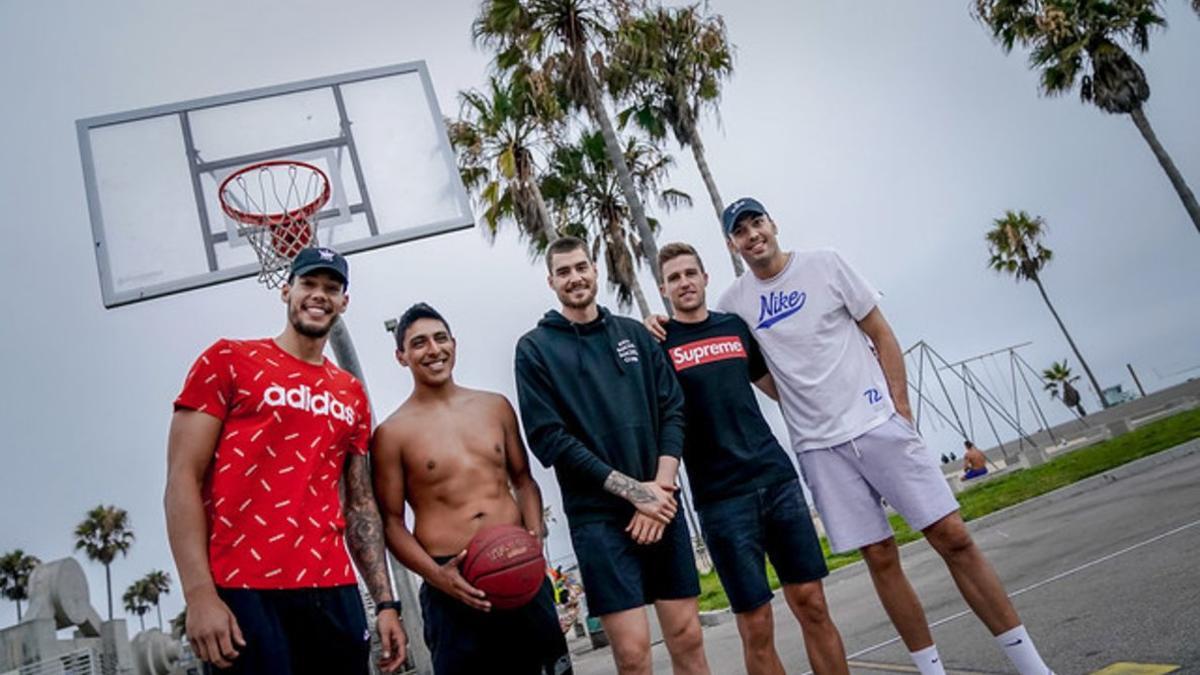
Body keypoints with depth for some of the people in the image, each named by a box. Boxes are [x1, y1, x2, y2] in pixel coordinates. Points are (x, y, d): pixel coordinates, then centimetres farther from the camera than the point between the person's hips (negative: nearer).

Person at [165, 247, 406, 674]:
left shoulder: (352, 395, 13)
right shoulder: (228, 361, 1)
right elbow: (183, 480, -5)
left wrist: (386, 603, 8)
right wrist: (199, 594, -14)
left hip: (334, 593, 5)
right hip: (245, 593, -4)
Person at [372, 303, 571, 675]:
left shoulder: (495, 406, 8)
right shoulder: (392, 433, -4)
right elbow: (391, 521, -3)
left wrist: (535, 536, -2)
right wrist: (435, 575, -16)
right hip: (452, 585, -3)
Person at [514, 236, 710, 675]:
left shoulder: (634, 334, 11)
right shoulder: (535, 349, 0)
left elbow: (672, 410, 6)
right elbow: (549, 438, -8)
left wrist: (661, 486, -9)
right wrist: (632, 490, -12)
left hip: (660, 506, 4)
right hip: (598, 516, -3)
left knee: (688, 639, 9)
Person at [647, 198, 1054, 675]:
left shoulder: (825, 264, 1)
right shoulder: (735, 300, 5)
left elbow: (881, 335, 3)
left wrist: (900, 403, -5)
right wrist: (666, 326, 1)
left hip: (878, 422, -1)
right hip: (818, 446, 1)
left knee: (952, 536, -2)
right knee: (880, 557, 3)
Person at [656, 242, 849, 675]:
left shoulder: (736, 326, 12)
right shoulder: (659, 343, 0)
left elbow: (773, 385, 25)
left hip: (777, 478, 4)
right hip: (721, 497, -3)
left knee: (812, 603, 6)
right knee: (756, 626, 2)